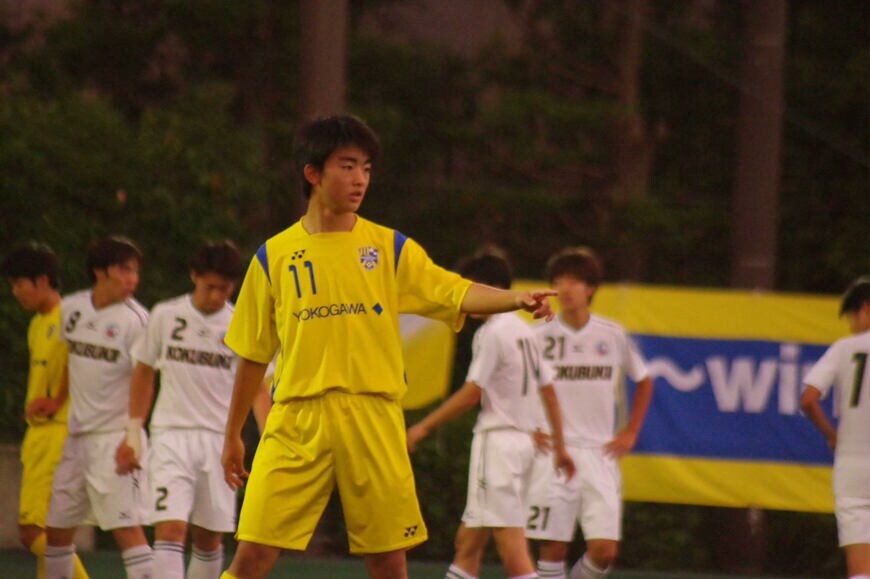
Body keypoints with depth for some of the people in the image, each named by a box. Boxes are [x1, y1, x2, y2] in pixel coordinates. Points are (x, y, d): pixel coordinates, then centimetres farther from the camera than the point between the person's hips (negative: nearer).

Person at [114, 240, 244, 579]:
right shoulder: (165, 316, 2)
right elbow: (144, 373, 13)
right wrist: (133, 432, 8)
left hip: (220, 439, 1)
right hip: (171, 435, -1)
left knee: (209, 537, 7)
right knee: (170, 529, -16)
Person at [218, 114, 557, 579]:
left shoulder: (390, 248, 7)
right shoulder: (274, 257, 7)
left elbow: (458, 294, -7)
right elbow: (253, 356, 14)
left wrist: (517, 299, -25)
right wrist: (232, 435, 17)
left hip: (373, 422, 0)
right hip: (296, 421, 0)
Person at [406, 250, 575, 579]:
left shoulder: (492, 332, -11)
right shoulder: (523, 331, 15)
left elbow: (471, 394, -14)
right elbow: (548, 392, 17)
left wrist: (424, 427, -8)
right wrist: (560, 446, 21)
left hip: (497, 441, -10)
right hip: (522, 439, 10)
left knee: (511, 545, -12)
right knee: (468, 541, 12)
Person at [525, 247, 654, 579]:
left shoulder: (613, 336, 4)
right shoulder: (541, 337, -1)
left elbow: (643, 381, 20)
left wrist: (630, 433, 12)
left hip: (600, 453, 2)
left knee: (604, 551, -8)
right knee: (553, 549, -4)